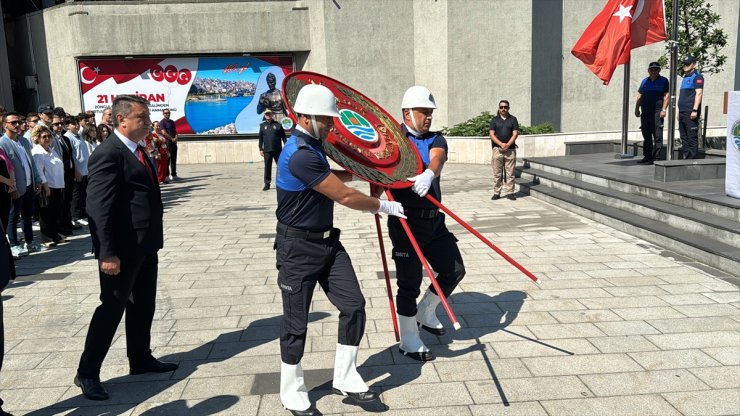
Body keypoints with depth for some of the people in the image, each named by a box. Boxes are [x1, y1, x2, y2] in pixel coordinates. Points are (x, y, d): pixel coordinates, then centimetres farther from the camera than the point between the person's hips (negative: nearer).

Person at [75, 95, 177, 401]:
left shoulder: (136, 151, 13)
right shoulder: (108, 154, -16)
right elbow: (98, 208, -21)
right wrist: (107, 253, -23)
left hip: (145, 244, 9)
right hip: (123, 248, -9)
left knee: (143, 305, 17)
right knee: (112, 308, 1)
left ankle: (141, 359, 32)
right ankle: (87, 372, 15)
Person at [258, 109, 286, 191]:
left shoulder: (278, 125, 3)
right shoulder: (262, 125, 9)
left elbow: (283, 137, 3)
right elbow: (260, 138, 10)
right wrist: (261, 149, 6)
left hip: (277, 150, -1)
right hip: (267, 150, 1)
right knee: (267, 167, 4)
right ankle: (267, 183, 9)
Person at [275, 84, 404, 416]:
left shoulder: (312, 146, 9)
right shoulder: (300, 155, -24)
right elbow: (345, 196, -21)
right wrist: (383, 206, -9)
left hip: (327, 242, 9)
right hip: (299, 248, -9)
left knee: (353, 306, 6)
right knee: (296, 323, 4)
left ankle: (345, 379, 21)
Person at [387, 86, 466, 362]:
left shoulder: (436, 140, 7)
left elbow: (437, 158, -16)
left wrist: (428, 174, -38)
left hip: (434, 220, 6)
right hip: (406, 222, -5)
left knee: (454, 271, 14)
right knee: (409, 283, 2)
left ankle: (425, 313, 38)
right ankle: (409, 342, 20)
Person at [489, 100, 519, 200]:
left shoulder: (513, 119, 9)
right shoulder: (494, 119, 8)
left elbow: (515, 133, 1)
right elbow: (491, 134, -1)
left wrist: (508, 145, -13)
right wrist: (501, 144, -14)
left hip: (510, 149, 0)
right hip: (497, 149, 0)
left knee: (510, 173, 1)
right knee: (497, 173, 1)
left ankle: (510, 193, 6)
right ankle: (496, 193, 6)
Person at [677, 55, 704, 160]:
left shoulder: (697, 76, -4)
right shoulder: (685, 77, 22)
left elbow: (699, 93, -14)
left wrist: (695, 110, -22)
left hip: (691, 112, -9)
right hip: (683, 112, 9)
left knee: (692, 137, -9)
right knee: (684, 137, 10)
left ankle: (692, 159, -9)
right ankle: (685, 157, 15)